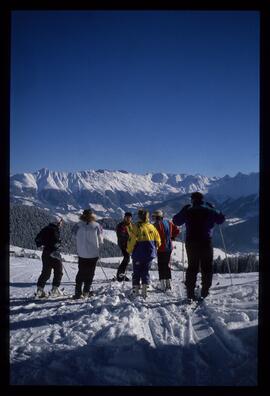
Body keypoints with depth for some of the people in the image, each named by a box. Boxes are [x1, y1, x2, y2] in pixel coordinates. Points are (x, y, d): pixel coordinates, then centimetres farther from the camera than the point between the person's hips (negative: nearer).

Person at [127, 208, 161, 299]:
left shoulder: (136, 227, -13)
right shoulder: (151, 227, 0)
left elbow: (132, 240, -13)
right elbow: (158, 240, 9)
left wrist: (129, 250, 3)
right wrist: (154, 249, 25)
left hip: (138, 254, -3)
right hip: (149, 254, 3)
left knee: (136, 272, 8)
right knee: (145, 272, 12)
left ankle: (135, 291, 11)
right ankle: (144, 290, 3)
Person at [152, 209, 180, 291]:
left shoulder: (157, 224, -14)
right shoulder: (169, 223, 8)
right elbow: (177, 230, 13)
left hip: (161, 248, -7)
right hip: (169, 248, 7)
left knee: (161, 266, 0)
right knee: (167, 265, 17)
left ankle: (163, 285, 0)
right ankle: (168, 283, 21)